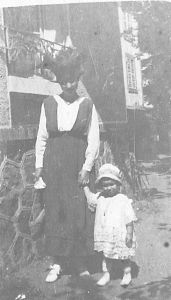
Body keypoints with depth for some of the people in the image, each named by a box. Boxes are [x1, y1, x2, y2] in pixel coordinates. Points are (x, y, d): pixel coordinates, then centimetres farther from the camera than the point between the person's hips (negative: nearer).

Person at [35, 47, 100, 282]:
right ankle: (57, 263, 14)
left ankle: (80, 263, 14)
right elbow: (41, 137, 8)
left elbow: (94, 139, -1)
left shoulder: (87, 105, 1)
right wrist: (39, 165, 3)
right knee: (54, 212, 3)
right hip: (53, 166, 1)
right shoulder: (48, 104, 5)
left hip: (79, 166, -1)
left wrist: (87, 168, -8)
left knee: (80, 214, 1)